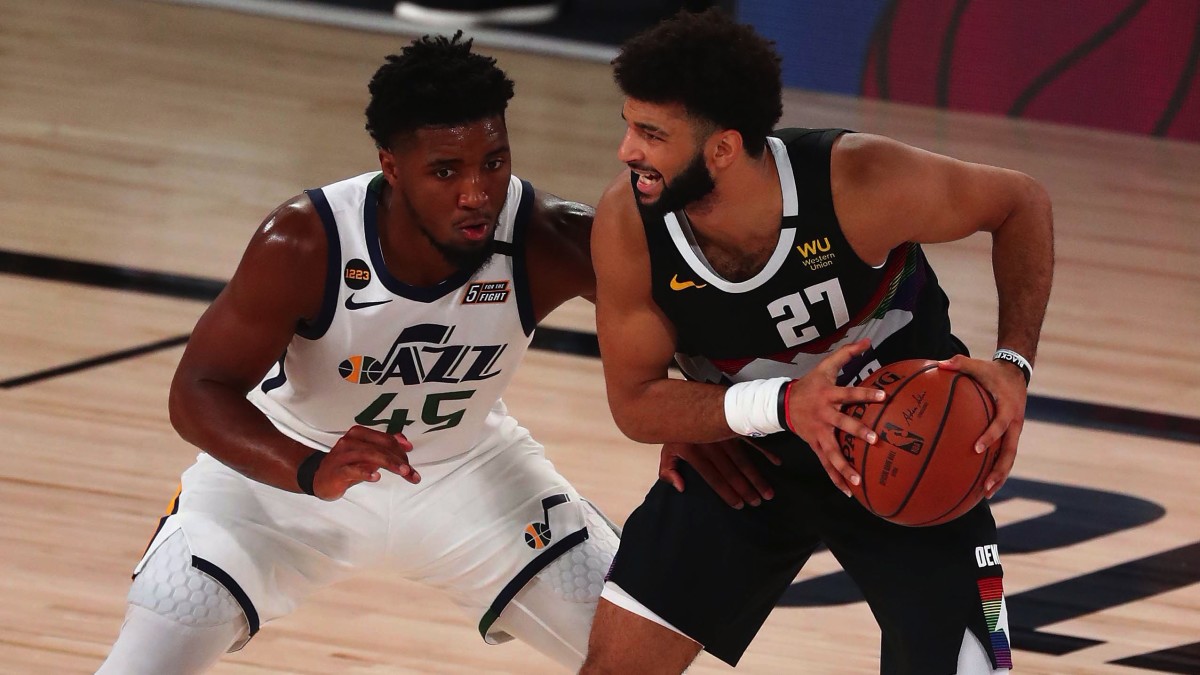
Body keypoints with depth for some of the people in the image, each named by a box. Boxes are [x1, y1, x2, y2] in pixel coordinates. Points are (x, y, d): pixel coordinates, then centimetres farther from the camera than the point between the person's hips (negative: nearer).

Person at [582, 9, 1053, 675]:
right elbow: (635, 404, -15)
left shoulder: (860, 183, -32)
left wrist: (1013, 363, -24)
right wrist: (782, 404, -31)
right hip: (746, 452, 2)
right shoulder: (628, 226, -24)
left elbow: (1020, 203, -13)